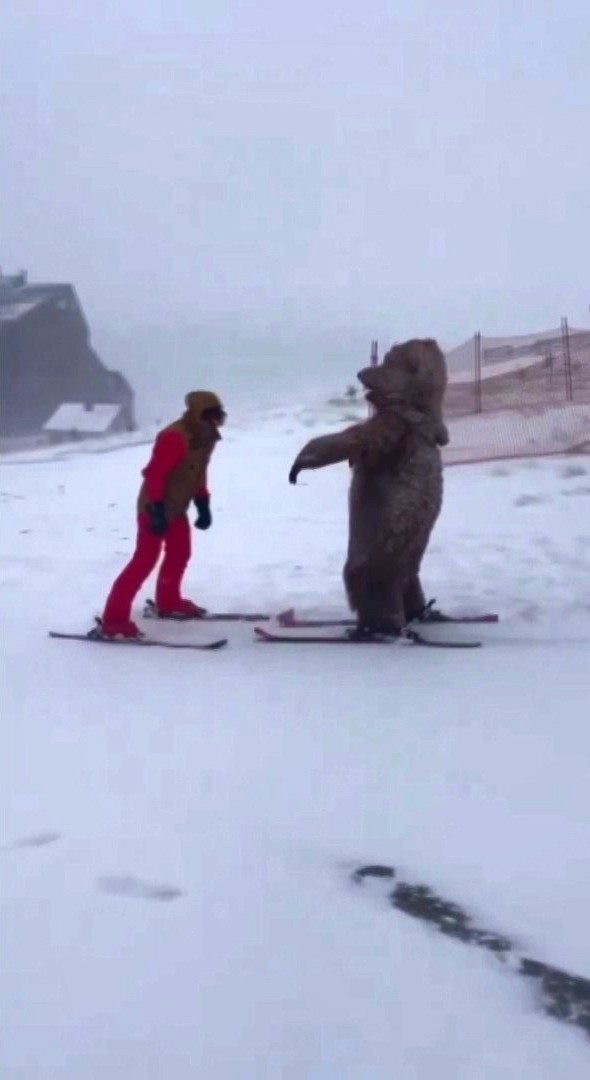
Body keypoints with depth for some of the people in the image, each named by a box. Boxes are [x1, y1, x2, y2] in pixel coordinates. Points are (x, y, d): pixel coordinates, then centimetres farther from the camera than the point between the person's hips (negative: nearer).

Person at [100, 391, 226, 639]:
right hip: (156, 508, -9)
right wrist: (157, 510, -29)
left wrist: (203, 505, 10)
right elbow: (155, 474, -26)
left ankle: (169, 602, 42)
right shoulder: (174, 438, -25)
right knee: (145, 560, -13)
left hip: (177, 508, 9)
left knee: (180, 554, 20)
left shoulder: (204, 438, 5)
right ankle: (113, 619, -13)